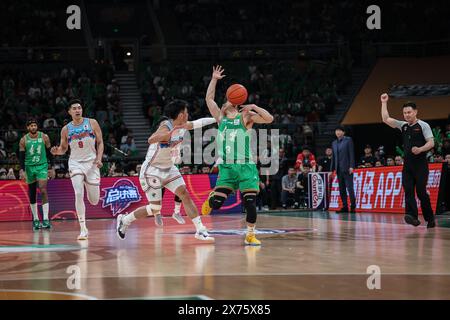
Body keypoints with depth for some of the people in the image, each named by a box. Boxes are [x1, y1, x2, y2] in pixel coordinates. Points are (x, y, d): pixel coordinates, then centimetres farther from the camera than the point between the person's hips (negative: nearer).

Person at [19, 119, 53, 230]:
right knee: (32, 194, 8)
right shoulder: (23, 140, -1)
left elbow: (49, 153, 5)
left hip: (42, 166, -2)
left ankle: (46, 219, -18)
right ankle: (35, 219, 18)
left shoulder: (44, 137, -2)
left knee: (43, 190, -17)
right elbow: (21, 156, -1)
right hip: (29, 167, 2)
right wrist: (22, 170, -13)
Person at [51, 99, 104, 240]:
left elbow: (100, 142, 3)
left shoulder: (92, 123, 0)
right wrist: (57, 151, -11)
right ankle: (83, 229, -15)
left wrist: (99, 158, -11)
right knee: (78, 194, -20)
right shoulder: (66, 129, 3)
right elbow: (63, 148, 12)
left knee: (94, 201, 5)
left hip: (91, 163, 0)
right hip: (75, 163, 0)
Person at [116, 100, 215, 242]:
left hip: (168, 168, 8)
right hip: (152, 170, -8)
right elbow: (151, 140, -46)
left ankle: (200, 230, -6)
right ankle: (124, 220, 19)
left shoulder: (182, 126, -1)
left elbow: (197, 123, 22)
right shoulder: (166, 126, -26)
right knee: (155, 208, -2)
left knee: (185, 195, -7)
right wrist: (172, 131, -56)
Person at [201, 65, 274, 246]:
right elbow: (209, 99, 15)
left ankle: (250, 235, 8)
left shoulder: (246, 116, 6)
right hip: (226, 167, 2)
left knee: (250, 203, -8)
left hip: (246, 166, -2)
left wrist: (254, 107, -12)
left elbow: (269, 119, -4)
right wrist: (214, 79, 13)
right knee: (216, 203, -8)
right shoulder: (220, 118, 16)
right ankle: (210, 198, 28)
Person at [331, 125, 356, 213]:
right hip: (339, 169, 6)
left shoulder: (348, 140, 1)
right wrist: (332, 169, 14)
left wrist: (351, 166, -14)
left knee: (350, 188, -9)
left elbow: (351, 153, -6)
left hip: (347, 169, -6)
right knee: (341, 189, 5)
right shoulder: (334, 143, 17)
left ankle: (353, 206, -5)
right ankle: (345, 206, 8)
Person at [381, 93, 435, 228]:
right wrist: (384, 103, 10)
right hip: (407, 163, 6)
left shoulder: (423, 125, -2)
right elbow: (386, 119, 13)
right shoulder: (403, 126, 14)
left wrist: (420, 149, -25)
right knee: (408, 190, -8)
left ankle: (430, 219, 4)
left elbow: (431, 142, -8)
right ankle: (412, 216, -15)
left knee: (421, 191, -8)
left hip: (420, 163, -6)